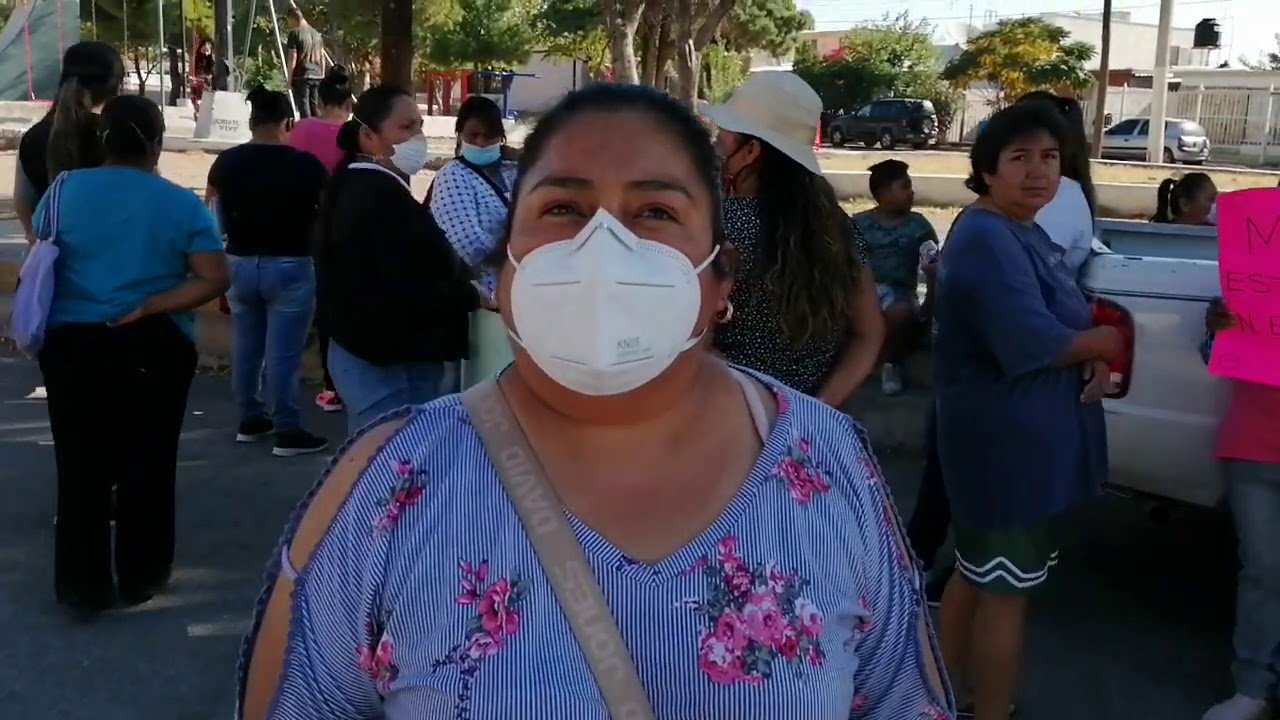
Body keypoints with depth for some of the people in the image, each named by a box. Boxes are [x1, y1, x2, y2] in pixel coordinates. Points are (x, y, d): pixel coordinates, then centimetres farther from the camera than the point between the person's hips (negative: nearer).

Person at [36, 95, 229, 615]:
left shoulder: (65, 190, -2)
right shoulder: (181, 204, -6)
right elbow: (214, 280, -13)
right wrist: (148, 308, -11)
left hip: (72, 346, 1)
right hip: (154, 350, -1)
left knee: (80, 467, 10)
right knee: (147, 466, 12)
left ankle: (82, 586, 16)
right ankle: (140, 577, 23)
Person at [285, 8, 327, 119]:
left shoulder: (295, 33, -8)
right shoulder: (317, 33, 13)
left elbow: (292, 58, -11)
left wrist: (289, 78, -5)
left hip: (301, 76, -6)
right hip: (317, 75, 6)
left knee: (303, 106, -4)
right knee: (315, 106, 11)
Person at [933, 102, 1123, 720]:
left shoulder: (1028, 234, 12)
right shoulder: (986, 240, -22)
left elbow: (1071, 319, 16)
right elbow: (1033, 341, -29)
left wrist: (1098, 360, -6)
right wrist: (1110, 341, -13)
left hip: (1014, 439, 11)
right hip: (1007, 443, -11)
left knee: (977, 573, 20)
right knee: (1006, 588, 1)